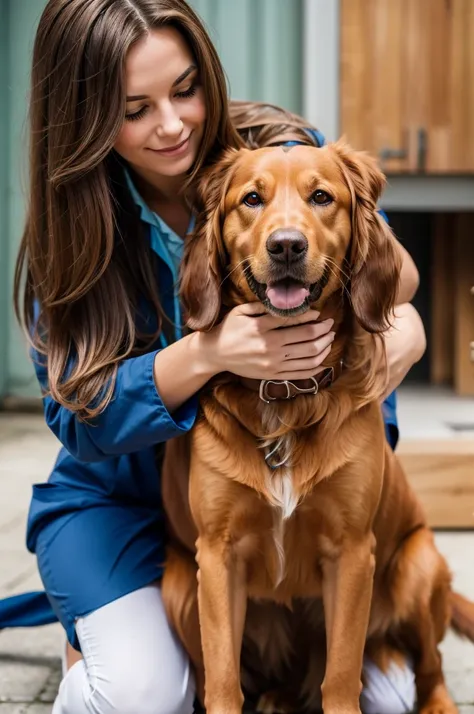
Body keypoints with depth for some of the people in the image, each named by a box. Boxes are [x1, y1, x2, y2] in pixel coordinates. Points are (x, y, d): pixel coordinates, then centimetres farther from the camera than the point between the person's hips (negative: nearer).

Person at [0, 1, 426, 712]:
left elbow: (391, 273, -1)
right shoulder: (70, 228, -12)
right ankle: (90, 642, 11)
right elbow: (77, 417, -16)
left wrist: (403, 326, -27)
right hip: (118, 499, -1)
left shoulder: (284, 151, -12)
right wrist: (207, 353, -35)